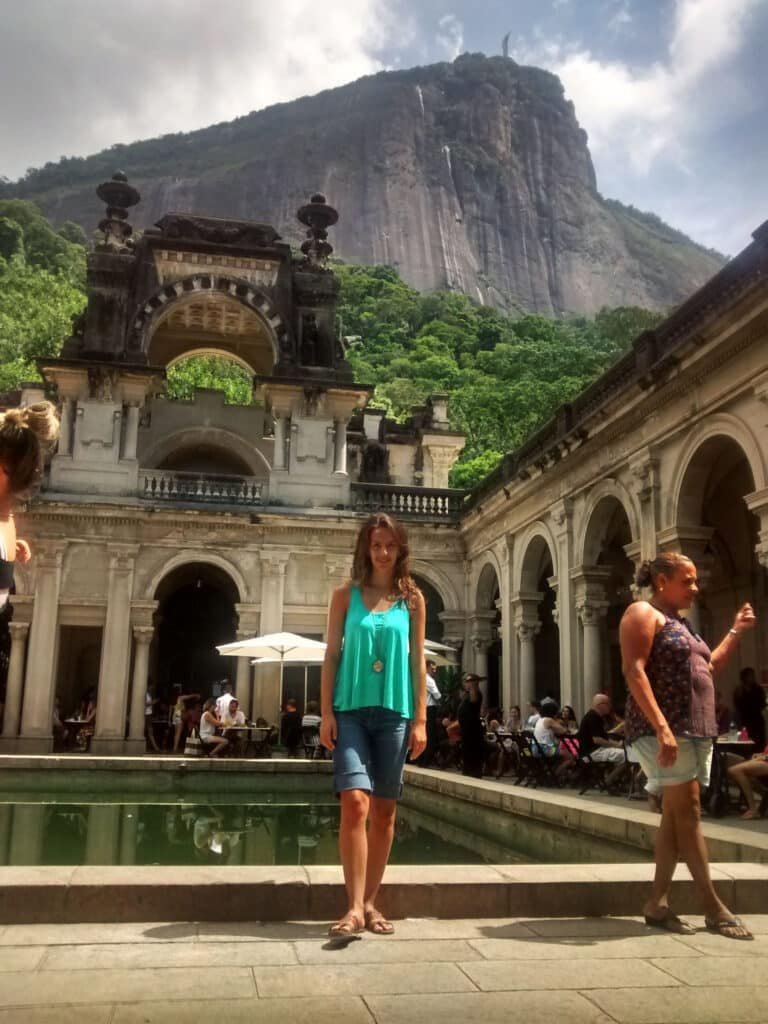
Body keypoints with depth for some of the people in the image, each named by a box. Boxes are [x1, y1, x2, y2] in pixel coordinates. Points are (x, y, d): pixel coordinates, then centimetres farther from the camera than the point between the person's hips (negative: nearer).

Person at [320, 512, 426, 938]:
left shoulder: (412, 599, 7)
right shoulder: (345, 595, 5)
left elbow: (417, 661, 7)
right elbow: (331, 655, 4)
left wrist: (420, 719, 2)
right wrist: (326, 713, -4)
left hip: (395, 712, 2)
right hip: (351, 710, -2)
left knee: (384, 810, 7)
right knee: (355, 802, -15)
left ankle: (370, 902, 20)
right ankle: (355, 907, -9)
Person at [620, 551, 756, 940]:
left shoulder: (681, 623, 21)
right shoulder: (643, 613, -6)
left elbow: (707, 669, 27)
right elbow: (633, 671, -17)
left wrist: (737, 631, 20)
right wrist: (661, 728, -26)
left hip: (696, 729, 9)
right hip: (664, 729, -9)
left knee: (677, 814, 7)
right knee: (687, 811, -7)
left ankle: (657, 902, 11)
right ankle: (713, 907, -1)